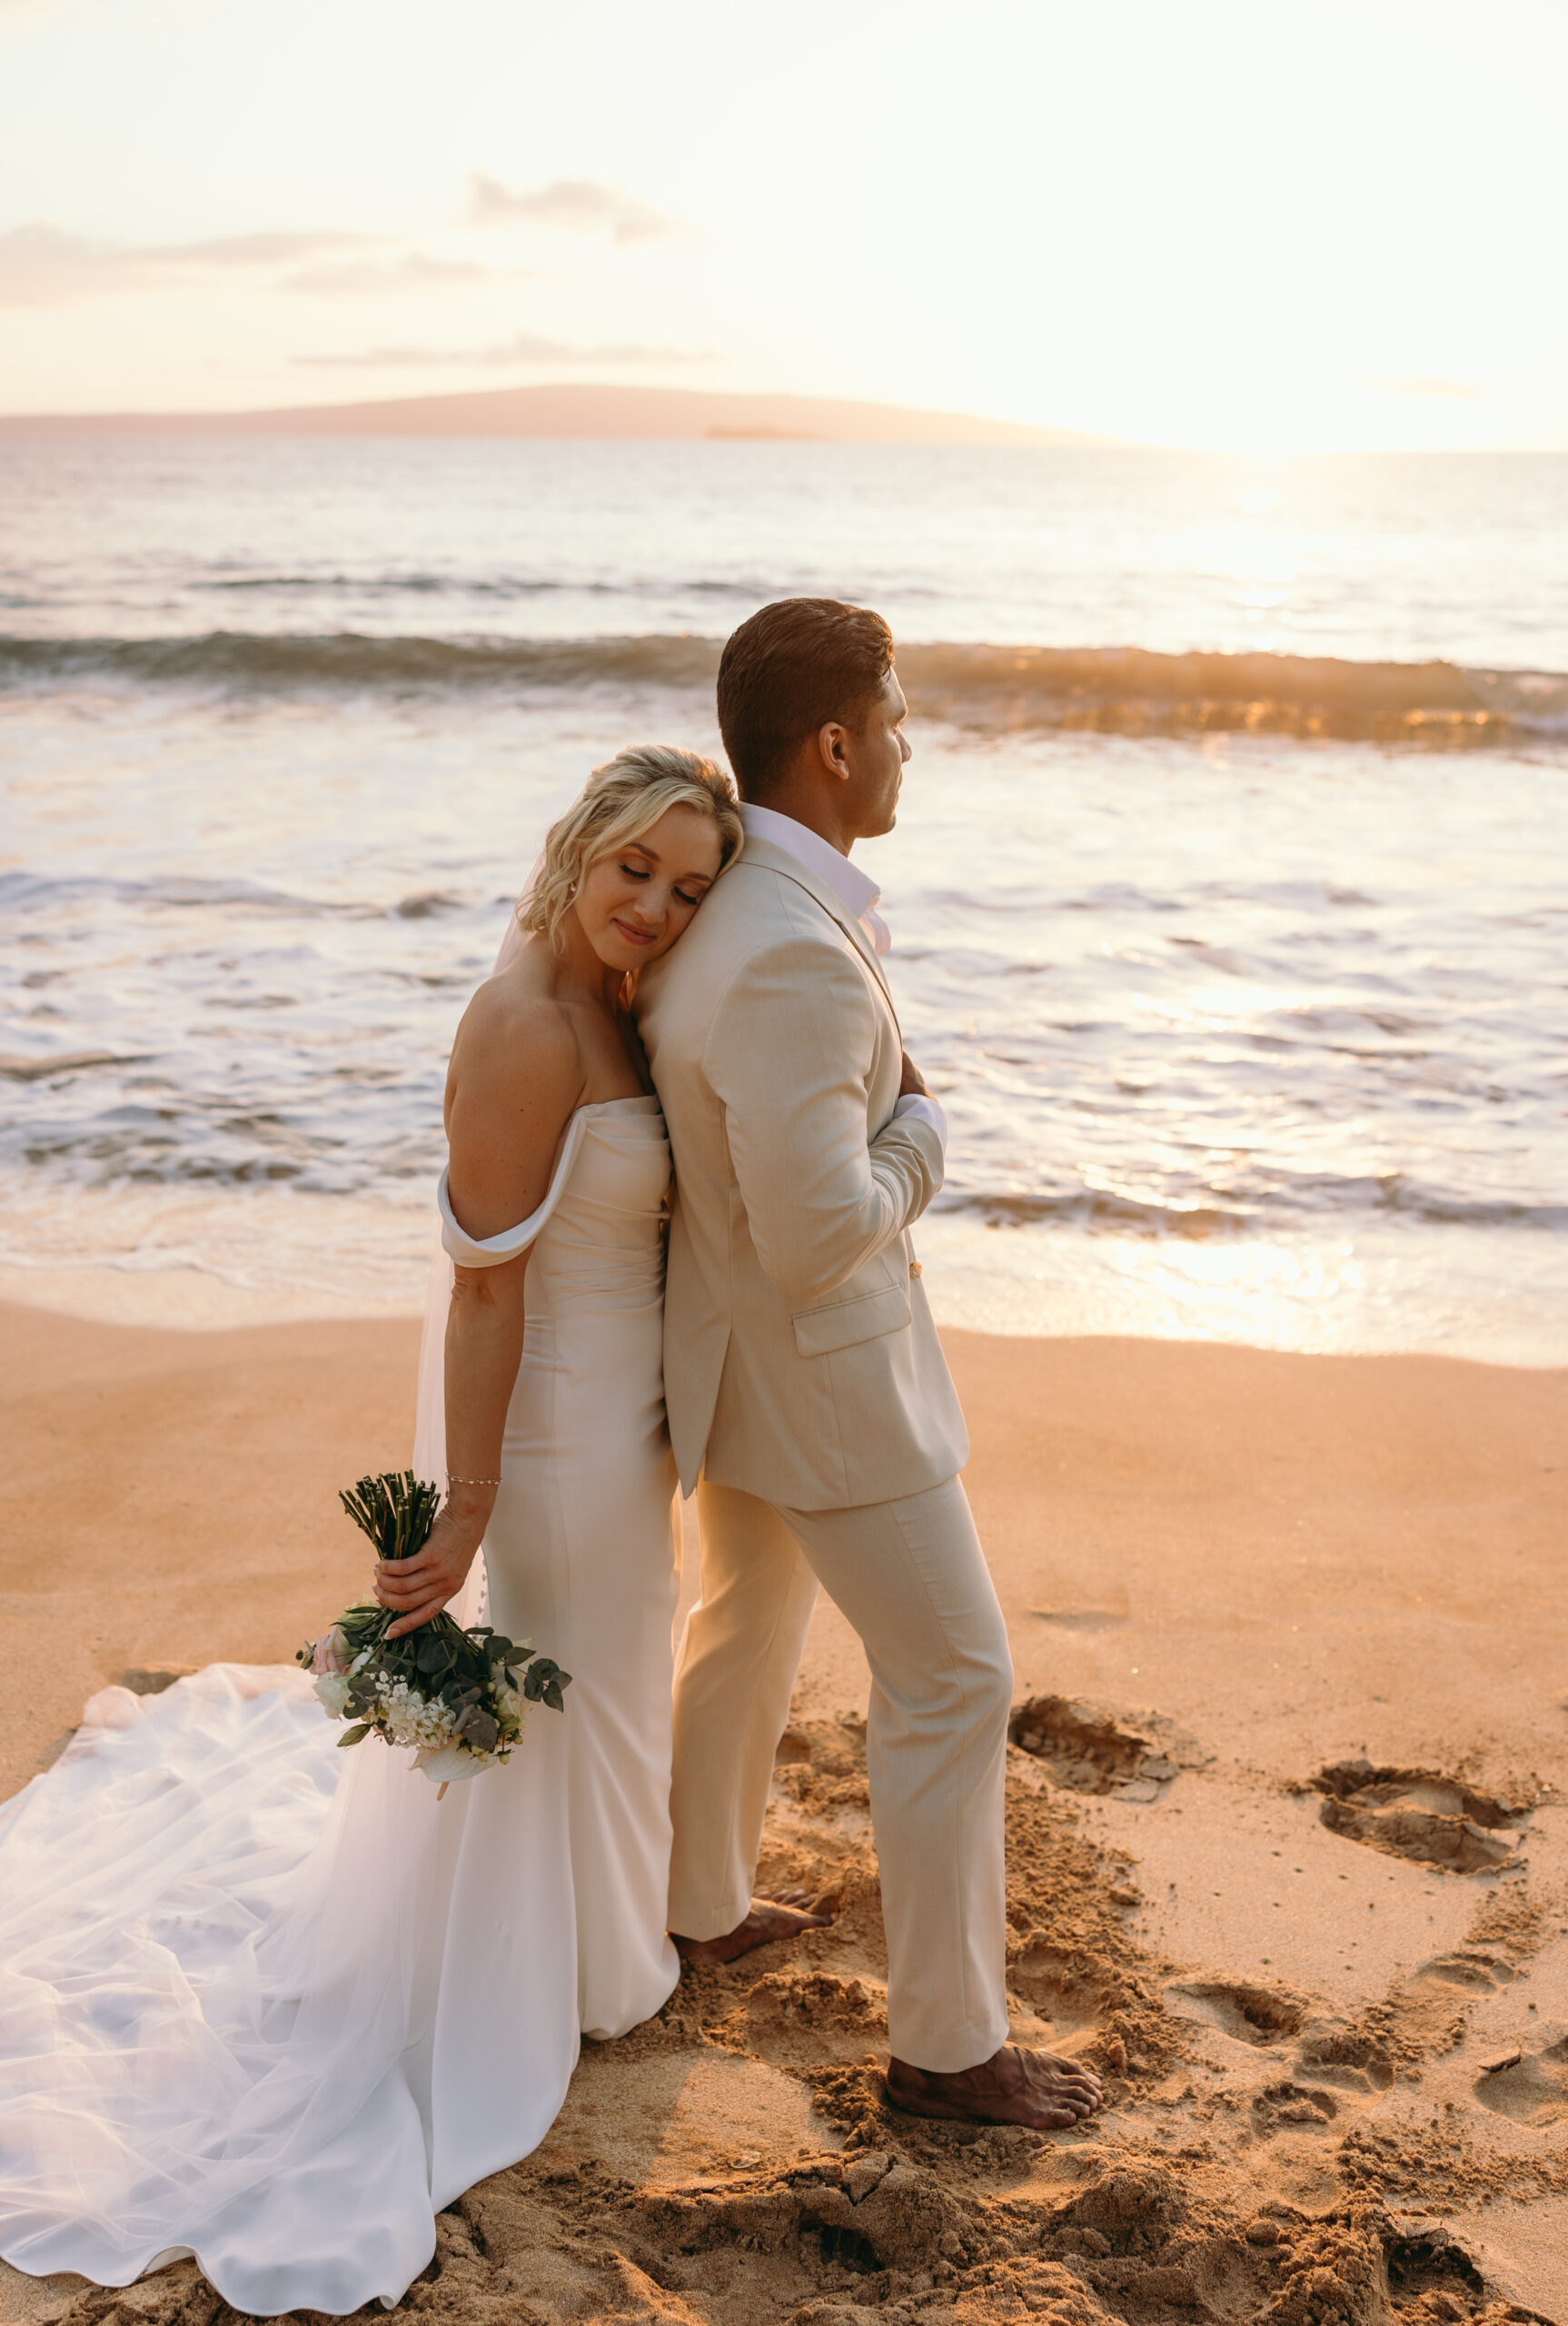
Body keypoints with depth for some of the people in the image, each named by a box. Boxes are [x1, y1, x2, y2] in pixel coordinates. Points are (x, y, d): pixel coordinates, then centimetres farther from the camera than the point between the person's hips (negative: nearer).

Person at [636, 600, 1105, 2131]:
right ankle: (946, 2041, 17)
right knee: (951, 1679, 4)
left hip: (730, 1346, 10)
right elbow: (822, 1238, -33)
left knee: (746, 1627, 26)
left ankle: (700, 1907, 46)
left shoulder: (714, 893, -2)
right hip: (820, 1374, -10)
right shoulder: (795, 962, -33)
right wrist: (921, 1132, -13)